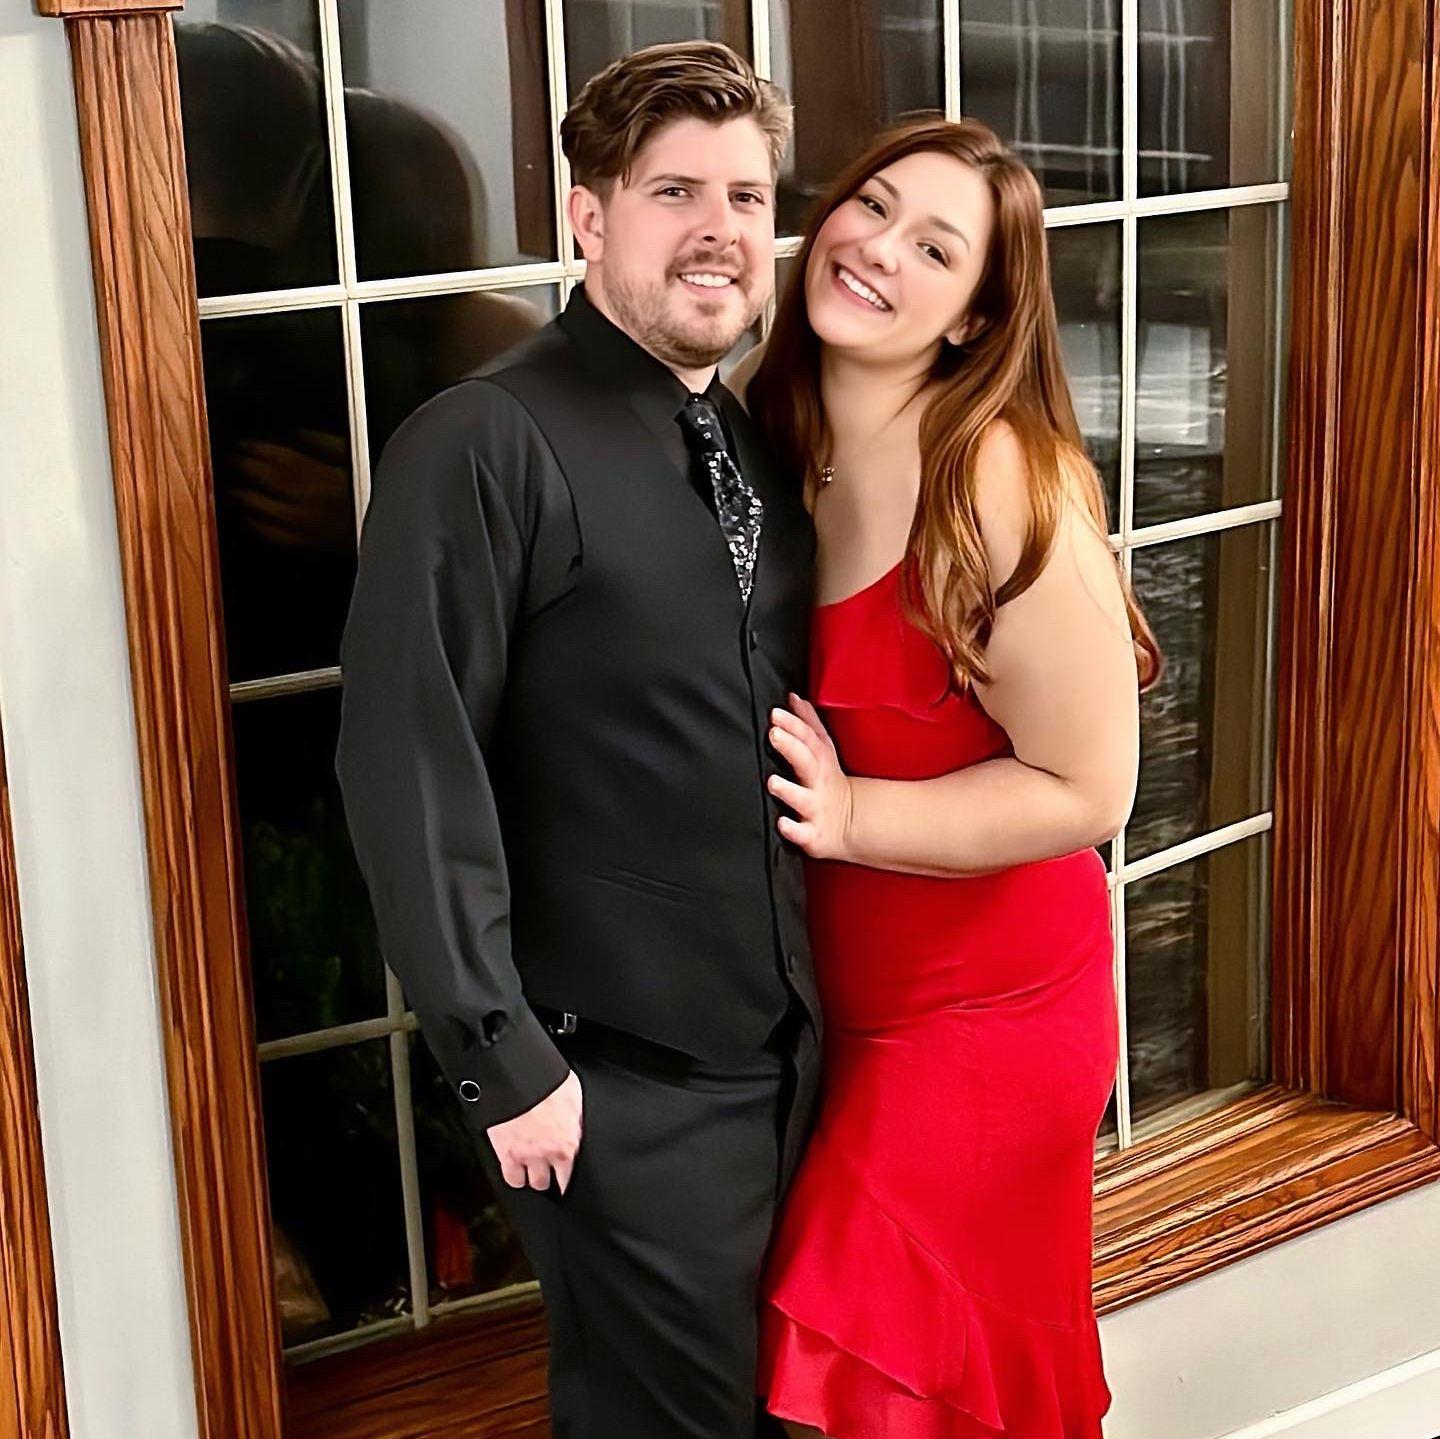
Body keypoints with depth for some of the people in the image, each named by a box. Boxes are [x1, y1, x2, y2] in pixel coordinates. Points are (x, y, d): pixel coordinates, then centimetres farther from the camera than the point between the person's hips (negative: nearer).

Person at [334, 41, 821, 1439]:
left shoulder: (754, 446, 8)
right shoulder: (483, 448, -16)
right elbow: (409, 769, -19)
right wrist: (502, 1058, -18)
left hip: (790, 1045, 7)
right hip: (620, 1079, -7)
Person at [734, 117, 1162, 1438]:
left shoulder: (1000, 483, -22)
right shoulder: (780, 439, -1)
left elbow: (1087, 790, -17)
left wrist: (849, 814, -22)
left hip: (981, 1028, -6)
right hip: (841, 1008, 6)